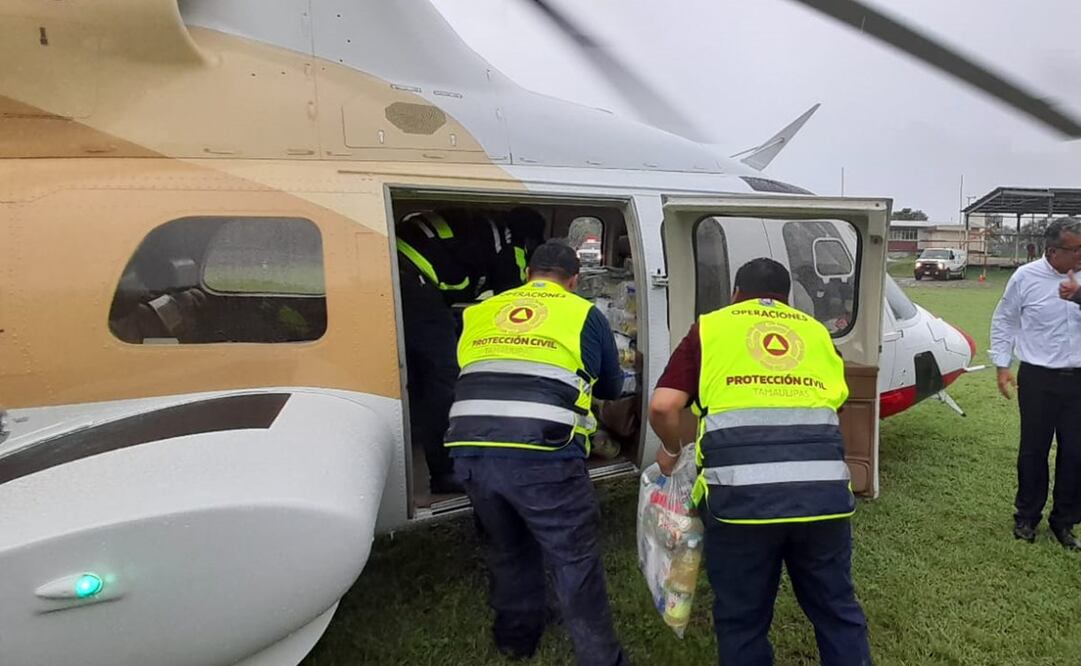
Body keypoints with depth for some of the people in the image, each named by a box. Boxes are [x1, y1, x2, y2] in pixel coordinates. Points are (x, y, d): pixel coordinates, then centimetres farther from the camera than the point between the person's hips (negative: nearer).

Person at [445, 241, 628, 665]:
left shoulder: (479, 313, 20)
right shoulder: (584, 314, 12)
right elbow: (612, 387, 25)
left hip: (472, 452, 4)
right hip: (542, 456, -4)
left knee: (506, 550, 25)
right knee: (576, 559, 11)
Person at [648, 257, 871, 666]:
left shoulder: (710, 328, 13)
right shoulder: (816, 332, 23)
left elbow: (662, 406, 2)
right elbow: (836, 402, 23)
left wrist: (671, 451, 22)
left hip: (741, 492, -3)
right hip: (823, 488, 3)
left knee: (742, 619, 17)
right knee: (836, 609, 24)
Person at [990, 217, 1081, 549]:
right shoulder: (1026, 277, -6)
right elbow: (1003, 322, 2)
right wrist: (1002, 366, -2)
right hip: (1038, 379, -2)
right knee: (1033, 450, 9)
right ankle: (1026, 517, 25)